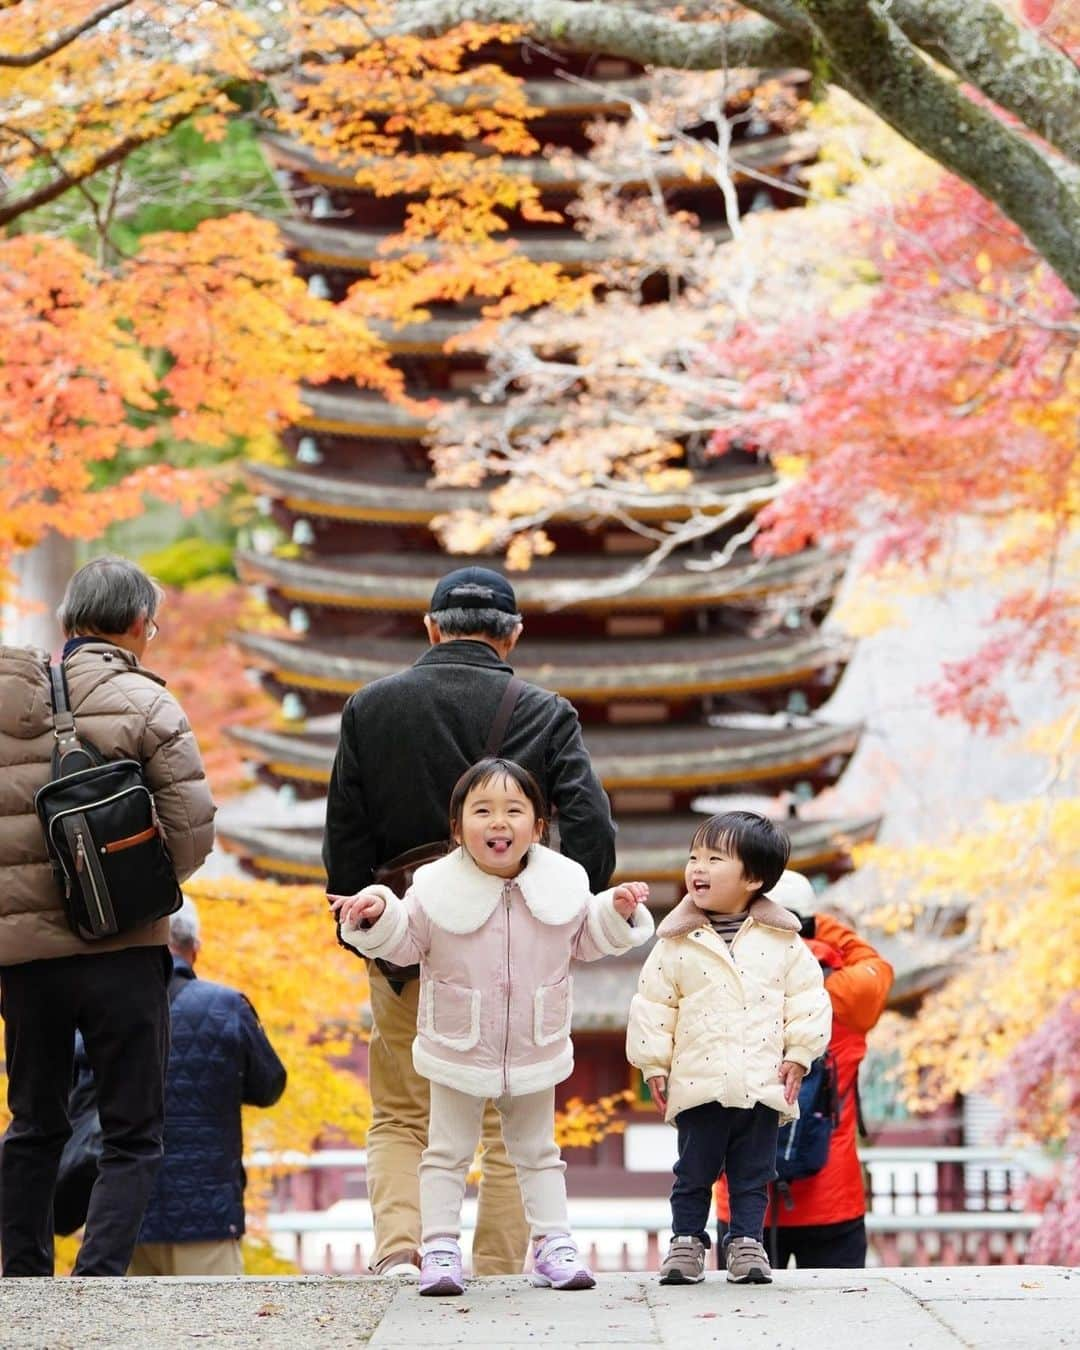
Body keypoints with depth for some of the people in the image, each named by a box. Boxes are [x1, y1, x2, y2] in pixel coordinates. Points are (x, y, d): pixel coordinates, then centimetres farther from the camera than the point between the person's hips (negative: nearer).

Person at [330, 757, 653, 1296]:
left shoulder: (562, 884, -6)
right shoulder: (437, 888, -13)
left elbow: (586, 938, 9)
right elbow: (405, 941, -4)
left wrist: (617, 912, -7)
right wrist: (377, 914, -22)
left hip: (535, 1051, 2)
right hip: (458, 1051, -2)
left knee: (538, 1151, 15)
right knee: (447, 1151, 6)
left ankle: (553, 1243, 21)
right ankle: (440, 1248, 12)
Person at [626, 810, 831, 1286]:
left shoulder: (782, 941, 2)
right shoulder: (677, 942, 1)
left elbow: (807, 998, 6)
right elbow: (652, 1004, 5)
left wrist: (798, 1054, 0)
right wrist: (654, 1064, 2)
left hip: (762, 1084, 0)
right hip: (698, 1084, 0)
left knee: (753, 1175, 8)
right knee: (694, 1172, 7)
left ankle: (746, 1242, 17)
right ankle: (686, 1242, 17)